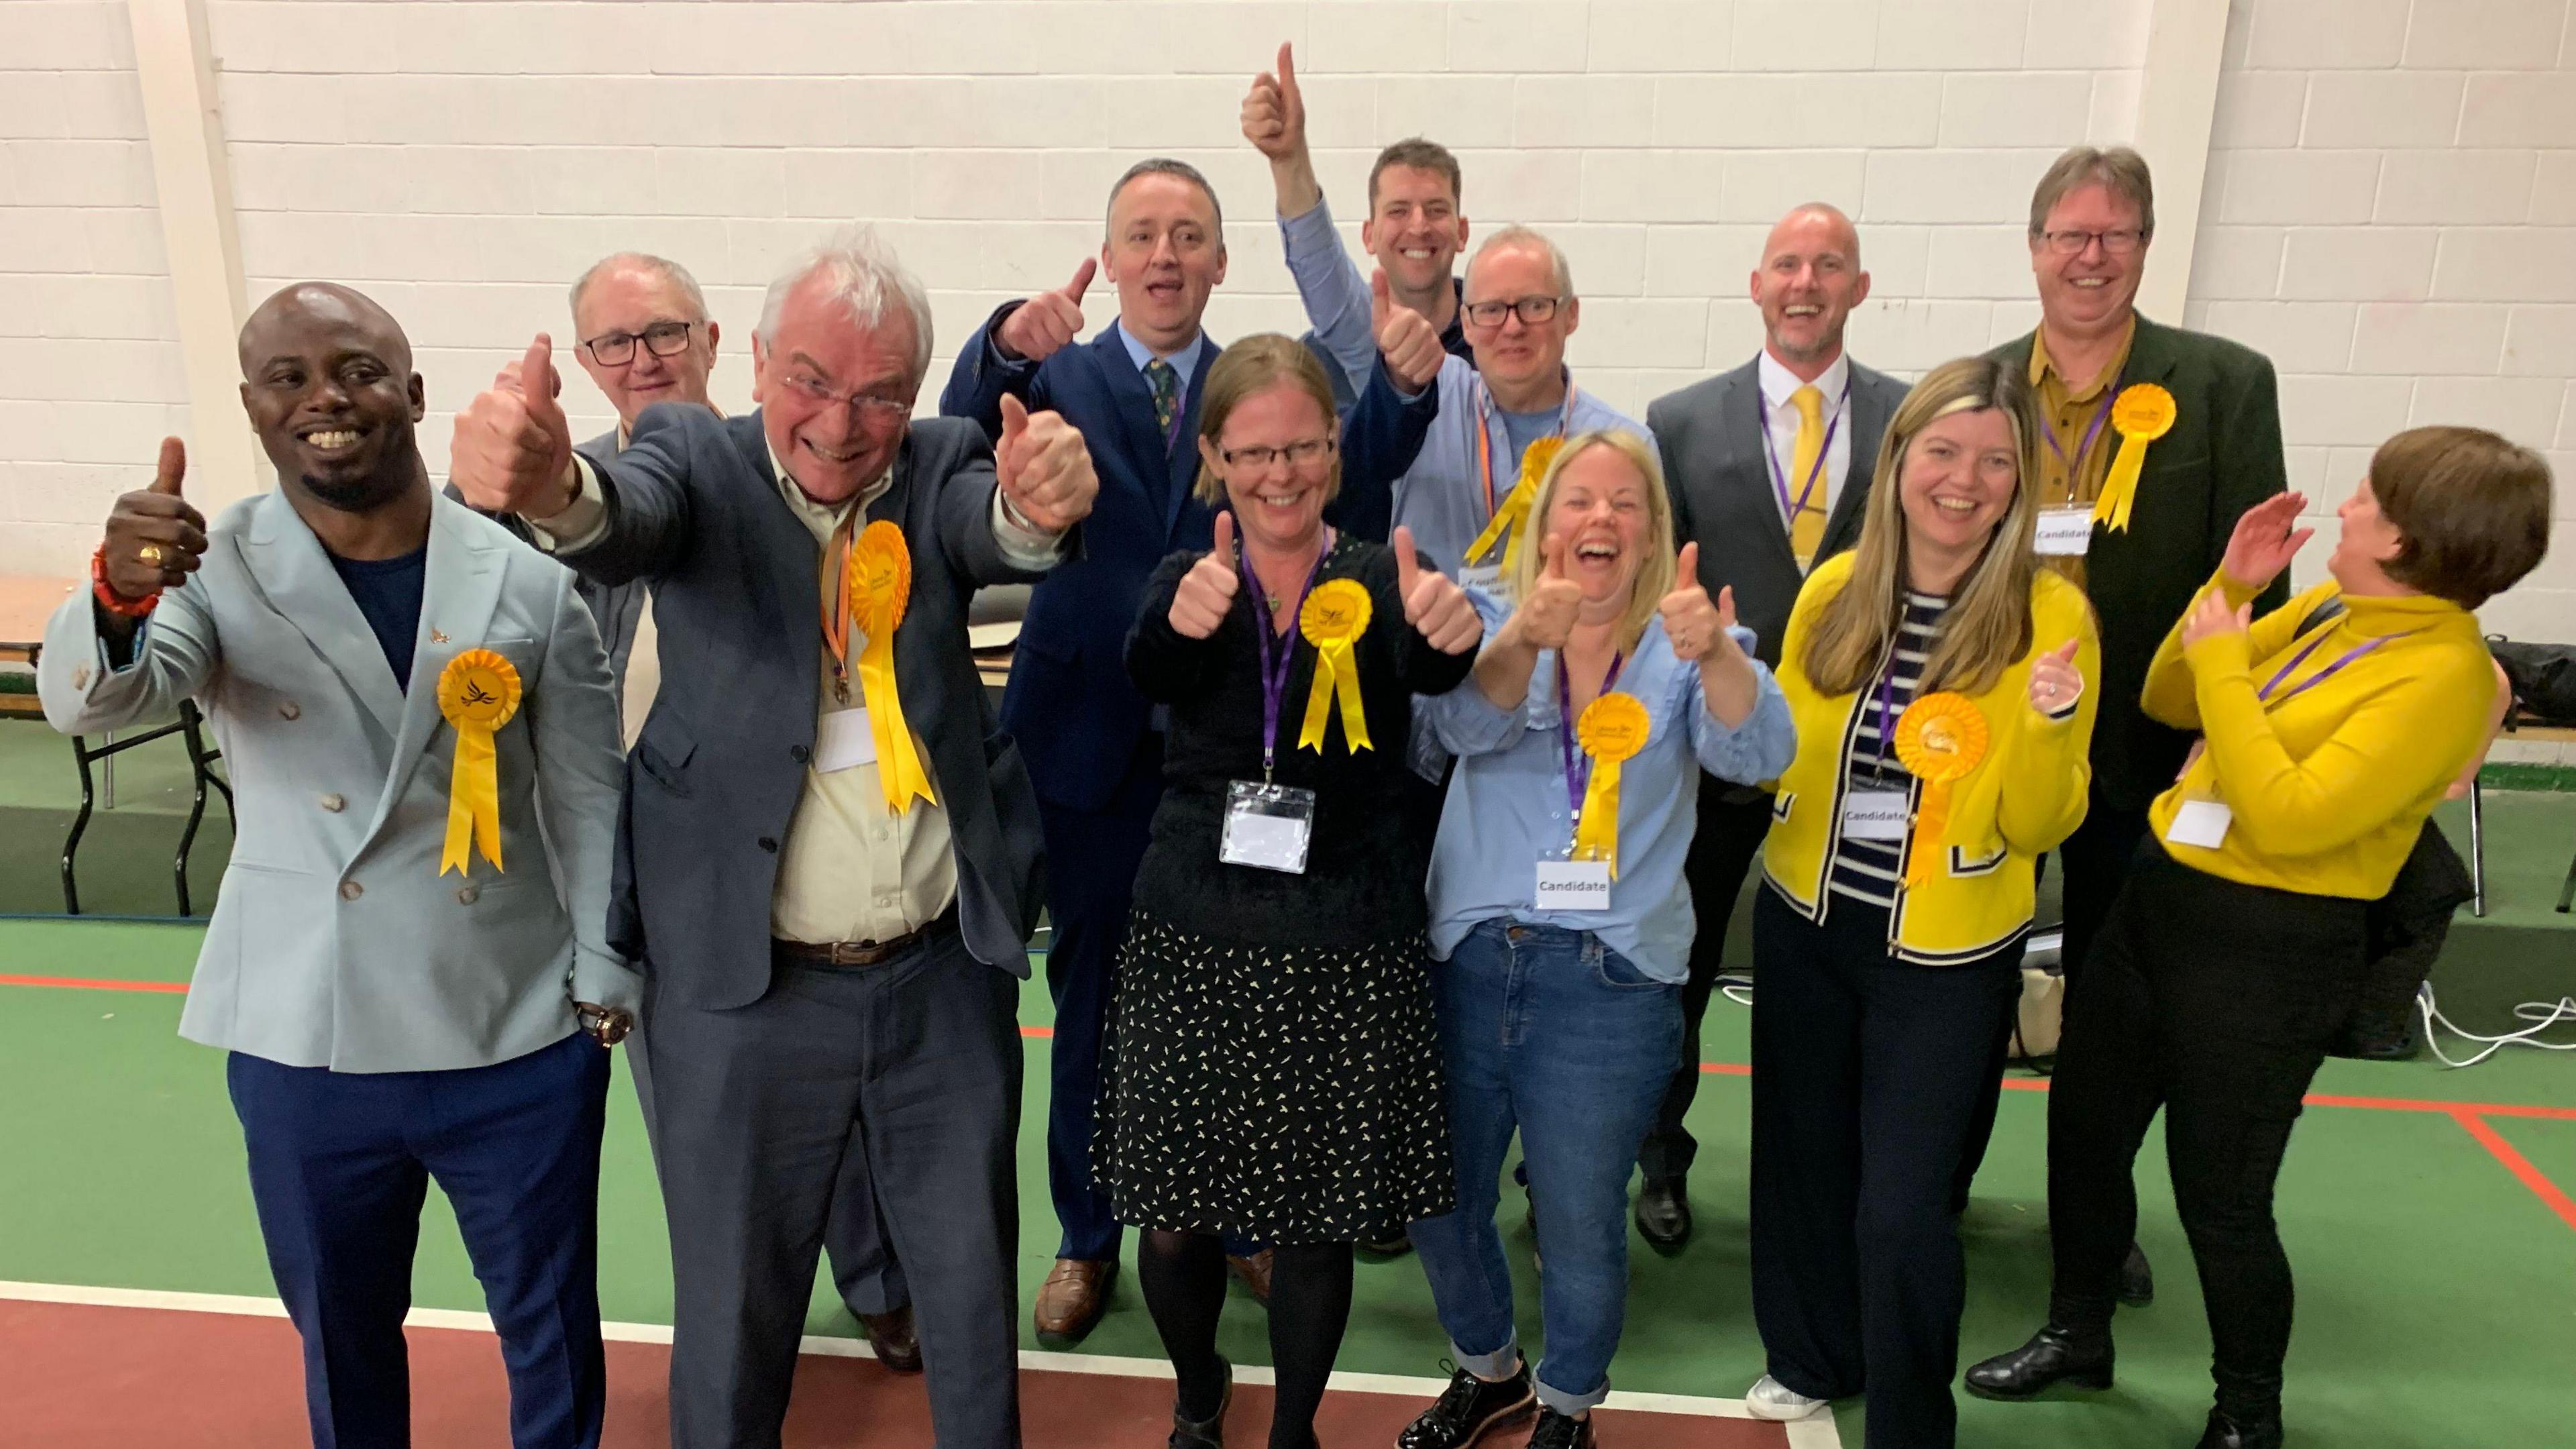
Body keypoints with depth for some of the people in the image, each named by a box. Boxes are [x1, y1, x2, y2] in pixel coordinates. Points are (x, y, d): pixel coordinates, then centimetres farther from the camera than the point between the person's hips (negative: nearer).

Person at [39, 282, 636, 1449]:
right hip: (304, 1047, 1)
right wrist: (117, 598, -44)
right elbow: (84, 703, -23)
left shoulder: (528, 581, -7)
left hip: (518, 1041, 0)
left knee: (550, 1325, 17)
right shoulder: (214, 569, -6)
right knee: (341, 1334, 22)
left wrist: (605, 986, 0)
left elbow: (590, 801, -2)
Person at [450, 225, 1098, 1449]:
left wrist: (1041, 503, -46)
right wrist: (550, 484, -51)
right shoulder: (698, 456, -5)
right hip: (742, 986, -1)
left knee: (973, 1288, 18)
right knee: (734, 1304, 15)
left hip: (947, 979, 2)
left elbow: (1002, 532, -21)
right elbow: (627, 519, -27)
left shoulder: (938, 467, 0)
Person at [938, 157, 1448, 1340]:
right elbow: (963, 436, -19)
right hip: (1092, 742, 0)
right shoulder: (1056, 377, 2)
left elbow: (1348, 499, -12)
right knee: (1091, 998, 13)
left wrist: (1403, 387, -29)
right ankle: (1087, 1238, 31)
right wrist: (1008, 348, -39)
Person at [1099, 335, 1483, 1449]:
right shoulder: (1190, 578, 1)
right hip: (1194, 938, 1)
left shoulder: (1377, 584, -1)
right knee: (1174, 1219, 9)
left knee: (1316, 1221, 9)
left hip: (1347, 949, 0)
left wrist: (1451, 633, -47)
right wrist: (1182, 621, -45)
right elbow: (1150, 674, -21)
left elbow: (1430, 669, -23)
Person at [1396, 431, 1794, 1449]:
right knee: (1438, 1201, 14)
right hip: (1466, 959, 2)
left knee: (1580, 1226, 8)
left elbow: (1757, 751, -17)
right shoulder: (1491, 626, 4)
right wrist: (1525, 636, -35)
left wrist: (1715, 652, -37)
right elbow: (1468, 725, -16)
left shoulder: (1686, 648, 2)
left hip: (1610, 983, -1)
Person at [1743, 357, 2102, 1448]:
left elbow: (2040, 827, -11)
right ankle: (1812, 1357, 44)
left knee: (1899, 1206, 1)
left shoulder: (2051, 613, -13)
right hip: (1803, 926, 4)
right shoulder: (1831, 591, -4)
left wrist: (2050, 728, -29)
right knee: (1802, 1158, 18)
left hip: (1946, 956, -3)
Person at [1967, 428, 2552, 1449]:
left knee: (2219, 1194, 7)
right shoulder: (2326, 604, 5)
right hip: (2158, 895, 8)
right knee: (2082, 1127, 18)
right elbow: (2168, 702, 11)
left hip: (2270, 950, -8)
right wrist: (2231, 583, -1)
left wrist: (2222, 662, -21)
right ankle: (2077, 1333, 39)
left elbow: (2288, 819, -28)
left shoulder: (2444, 676, -20)